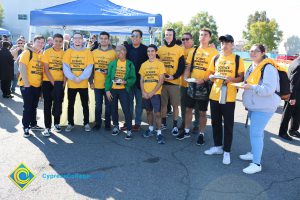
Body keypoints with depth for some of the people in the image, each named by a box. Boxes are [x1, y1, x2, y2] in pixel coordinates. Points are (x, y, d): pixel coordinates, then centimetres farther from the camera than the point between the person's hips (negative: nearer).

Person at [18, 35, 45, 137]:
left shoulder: (42, 54, 10)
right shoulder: (27, 52, -9)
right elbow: (22, 68, -16)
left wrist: (41, 82, 8)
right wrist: (26, 83, -19)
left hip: (37, 85, 6)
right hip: (27, 85, -6)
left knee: (34, 106, 16)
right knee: (27, 107, -1)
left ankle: (33, 124, 28)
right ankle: (25, 128, 8)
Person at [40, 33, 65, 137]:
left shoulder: (64, 53, 5)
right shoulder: (47, 52, -1)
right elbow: (46, 69, -6)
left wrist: (64, 82, -6)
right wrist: (53, 82, -12)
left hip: (59, 82, 2)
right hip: (48, 82, -2)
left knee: (58, 104, 7)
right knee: (47, 104, 2)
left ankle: (57, 123, 25)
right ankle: (47, 127, 6)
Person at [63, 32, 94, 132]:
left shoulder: (87, 52, 2)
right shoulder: (68, 52, 4)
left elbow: (89, 68, -5)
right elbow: (65, 67, -3)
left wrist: (80, 78, -15)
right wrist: (73, 78, -16)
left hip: (83, 84, -1)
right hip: (71, 84, 1)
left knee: (85, 104, 6)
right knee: (70, 104, 9)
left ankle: (86, 123, 18)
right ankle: (70, 123, 21)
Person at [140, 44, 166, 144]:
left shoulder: (160, 64, -3)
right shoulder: (144, 64, 9)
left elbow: (161, 81, -8)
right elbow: (141, 80, 10)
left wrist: (152, 92, -13)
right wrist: (143, 92, -4)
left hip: (155, 93, -4)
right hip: (145, 94, 4)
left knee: (157, 113, -6)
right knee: (149, 111, 14)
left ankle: (159, 133, 2)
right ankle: (151, 129, 30)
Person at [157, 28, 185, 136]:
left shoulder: (179, 49, 1)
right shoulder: (160, 49, 9)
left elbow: (182, 66, -3)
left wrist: (174, 76, -14)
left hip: (174, 81, -3)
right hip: (162, 81, 3)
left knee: (175, 105, 0)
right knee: (163, 103, 9)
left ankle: (175, 126, 10)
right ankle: (163, 123, 23)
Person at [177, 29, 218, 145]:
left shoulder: (213, 52, -5)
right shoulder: (193, 51, 9)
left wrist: (204, 79, -21)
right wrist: (186, 77, -5)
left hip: (204, 85, -4)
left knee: (202, 111, 5)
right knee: (188, 108, 11)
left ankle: (201, 134, 20)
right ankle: (186, 131, 26)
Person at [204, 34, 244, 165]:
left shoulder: (237, 59, 0)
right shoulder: (215, 58, 10)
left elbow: (241, 77, 0)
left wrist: (232, 79, -20)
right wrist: (213, 77, -8)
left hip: (229, 97, -4)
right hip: (214, 95, 4)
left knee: (228, 125, 3)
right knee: (215, 122, 13)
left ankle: (227, 151, 14)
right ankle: (218, 146, 30)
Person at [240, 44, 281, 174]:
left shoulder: (268, 68, -18)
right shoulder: (252, 67, 11)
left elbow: (269, 89, -26)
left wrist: (251, 87, -27)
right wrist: (247, 102, 20)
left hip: (263, 107, -9)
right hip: (253, 105, 9)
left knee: (255, 133, -10)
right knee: (256, 131, 20)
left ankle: (256, 164, -2)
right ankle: (253, 153, 36)